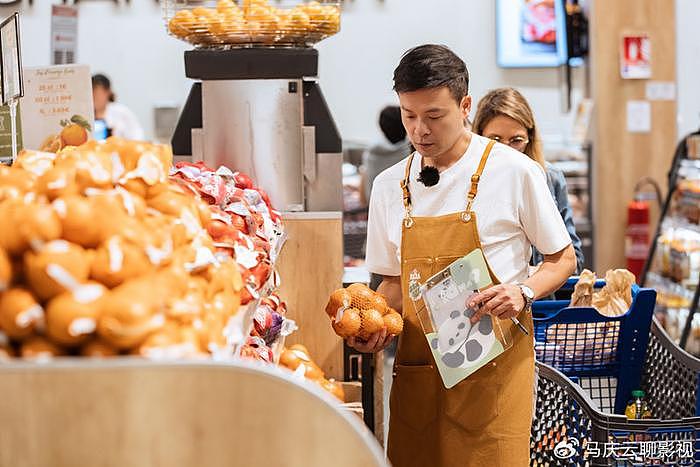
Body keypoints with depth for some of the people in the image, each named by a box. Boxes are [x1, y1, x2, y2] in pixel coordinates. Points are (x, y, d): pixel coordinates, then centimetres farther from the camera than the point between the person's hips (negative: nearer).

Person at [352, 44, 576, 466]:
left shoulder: (513, 171, -4)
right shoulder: (389, 185, 9)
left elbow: (563, 259, 4)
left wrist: (523, 293, -15)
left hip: (494, 365, -4)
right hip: (417, 365, 4)